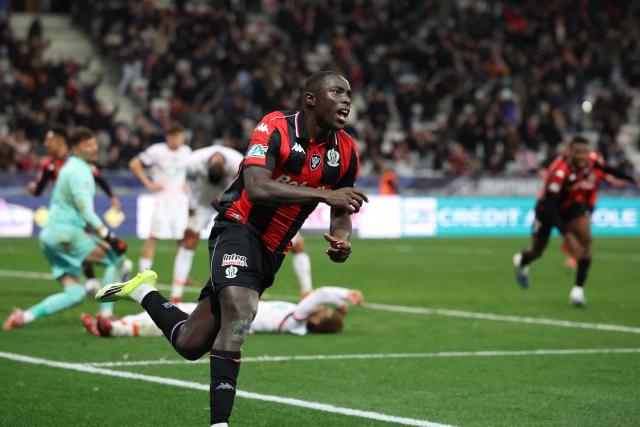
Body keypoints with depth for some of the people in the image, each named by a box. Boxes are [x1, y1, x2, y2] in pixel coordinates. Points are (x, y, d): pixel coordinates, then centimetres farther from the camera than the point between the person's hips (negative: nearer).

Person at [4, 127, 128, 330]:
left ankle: (26, 315, -3)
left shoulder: (71, 167, 20)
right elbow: (86, 211, -18)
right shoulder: (78, 170, -11)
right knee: (116, 258, -7)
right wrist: (109, 237, -19)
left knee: (75, 293, 6)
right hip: (65, 232, -10)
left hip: (50, 236, 10)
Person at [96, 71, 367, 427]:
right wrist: (324, 194, -37)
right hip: (240, 229, -6)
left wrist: (341, 240, -11)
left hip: (271, 252, 6)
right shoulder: (276, 128, -17)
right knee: (239, 312, -32)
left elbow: (342, 212, 12)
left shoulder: (346, 151, 1)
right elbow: (257, 188, -31)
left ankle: (143, 290, 35)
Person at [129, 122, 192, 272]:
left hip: (180, 199, 4)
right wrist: (149, 183, -7)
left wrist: (188, 184, 8)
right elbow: (134, 164, -3)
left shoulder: (186, 152, 5)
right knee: (154, 236, -9)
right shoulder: (157, 151, -8)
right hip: (162, 199, -4)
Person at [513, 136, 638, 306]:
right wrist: (567, 235, -47)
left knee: (585, 240, -22)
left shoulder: (594, 163, -22)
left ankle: (578, 289, -16)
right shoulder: (560, 170, -40)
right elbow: (549, 207, -41)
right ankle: (521, 261, 52)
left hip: (572, 205, 4)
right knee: (537, 250, 14)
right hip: (547, 209, -3)